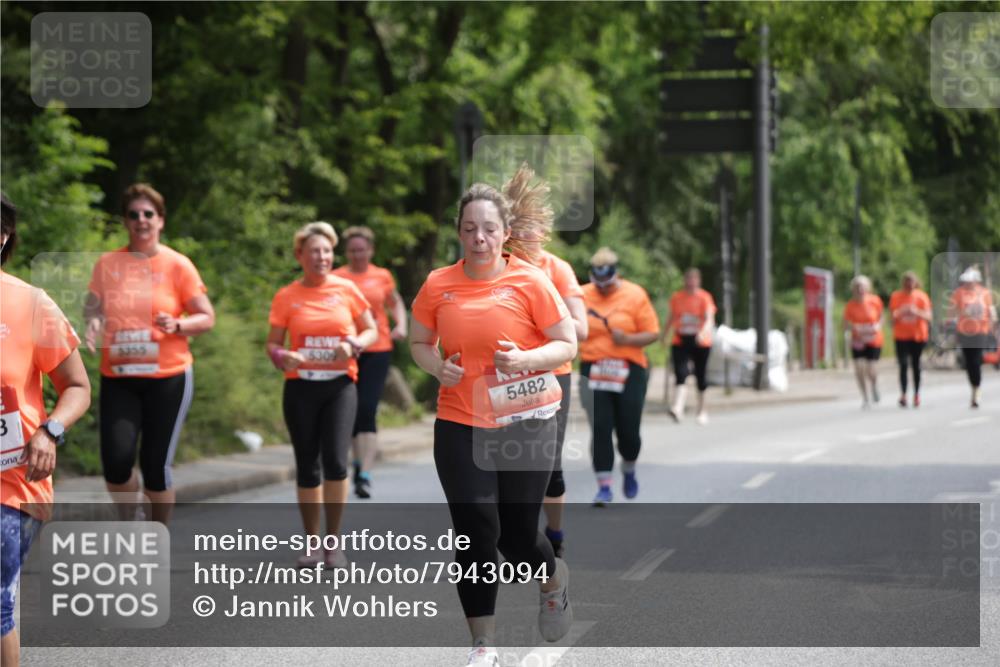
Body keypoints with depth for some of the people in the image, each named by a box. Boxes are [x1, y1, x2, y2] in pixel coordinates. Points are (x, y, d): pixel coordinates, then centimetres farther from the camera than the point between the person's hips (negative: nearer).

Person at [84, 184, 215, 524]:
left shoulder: (178, 265, -2)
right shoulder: (107, 264, 5)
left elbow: (207, 318, 1)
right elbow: (92, 306, 12)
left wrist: (177, 325, -19)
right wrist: (93, 324, -11)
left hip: (167, 377, -2)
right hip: (117, 379, 2)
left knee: (156, 465, -1)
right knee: (115, 460, -13)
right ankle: (131, 519, 16)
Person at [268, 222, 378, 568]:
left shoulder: (346, 289, 3)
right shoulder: (286, 297, 2)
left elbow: (371, 330, 10)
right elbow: (273, 343, 6)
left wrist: (354, 345, -11)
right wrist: (282, 357, -16)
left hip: (340, 385, -1)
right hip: (300, 387, 1)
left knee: (335, 461, -14)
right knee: (307, 466, 5)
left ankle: (333, 541, 0)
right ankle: (312, 543, 18)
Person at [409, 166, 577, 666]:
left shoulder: (530, 281, -7)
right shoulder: (438, 285, 0)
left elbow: (567, 345, -3)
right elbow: (419, 343, 13)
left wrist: (527, 358, -22)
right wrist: (436, 366, -8)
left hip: (525, 424, -2)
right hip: (460, 426, 2)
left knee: (517, 534, 4)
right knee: (475, 533, -3)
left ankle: (554, 583, 41)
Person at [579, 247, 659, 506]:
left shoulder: (635, 295, -1)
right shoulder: (582, 296, 4)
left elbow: (652, 333, -2)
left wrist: (627, 339, -18)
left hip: (628, 372, -1)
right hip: (593, 372, 1)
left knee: (628, 430, 2)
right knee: (600, 430, -5)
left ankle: (629, 471, 32)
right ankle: (604, 486, 1)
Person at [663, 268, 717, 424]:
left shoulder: (704, 297, -3)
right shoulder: (676, 297, 6)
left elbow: (709, 319, -14)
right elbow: (670, 318, 19)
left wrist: (704, 332, -32)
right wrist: (664, 335, 22)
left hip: (700, 342, -1)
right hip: (680, 342, 1)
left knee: (701, 377, 9)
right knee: (681, 375, -15)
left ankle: (702, 411, 25)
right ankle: (678, 408, -30)